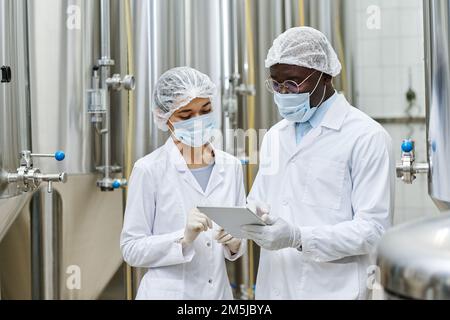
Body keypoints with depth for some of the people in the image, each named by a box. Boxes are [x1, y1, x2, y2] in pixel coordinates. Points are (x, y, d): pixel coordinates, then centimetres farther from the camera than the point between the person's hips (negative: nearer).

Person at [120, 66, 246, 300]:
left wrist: (234, 242, -13)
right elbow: (132, 249, -11)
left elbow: (238, 245, 8)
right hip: (167, 291, -4)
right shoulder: (149, 169, -12)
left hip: (218, 289, 4)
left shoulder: (231, 166, 0)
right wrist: (183, 238, -24)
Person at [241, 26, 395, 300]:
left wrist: (298, 238, -23)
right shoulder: (275, 136, 13)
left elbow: (373, 228, -13)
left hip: (334, 290, -5)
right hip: (273, 287, 6)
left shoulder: (366, 137, -9)